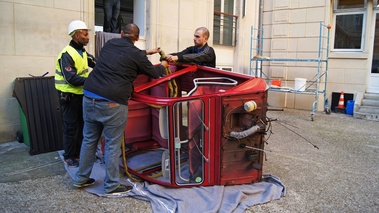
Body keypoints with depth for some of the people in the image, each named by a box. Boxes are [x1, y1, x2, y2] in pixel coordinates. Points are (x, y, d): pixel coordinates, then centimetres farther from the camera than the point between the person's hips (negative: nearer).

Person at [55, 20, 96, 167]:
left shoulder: (83, 52, 8)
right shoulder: (67, 54, -19)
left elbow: (96, 64, 2)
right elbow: (71, 79, -27)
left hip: (81, 94, 9)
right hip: (69, 96, -8)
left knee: (82, 124, 16)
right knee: (71, 126, 1)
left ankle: (79, 152, 30)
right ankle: (69, 156, 15)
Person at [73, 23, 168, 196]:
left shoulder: (109, 44, 13)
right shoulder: (135, 54, -3)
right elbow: (153, 73, 12)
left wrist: (146, 53, 44)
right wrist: (162, 66, 34)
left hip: (89, 97, 7)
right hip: (112, 103, -6)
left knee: (89, 139, 17)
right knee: (112, 145, 4)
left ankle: (81, 178, 31)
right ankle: (111, 186, 15)